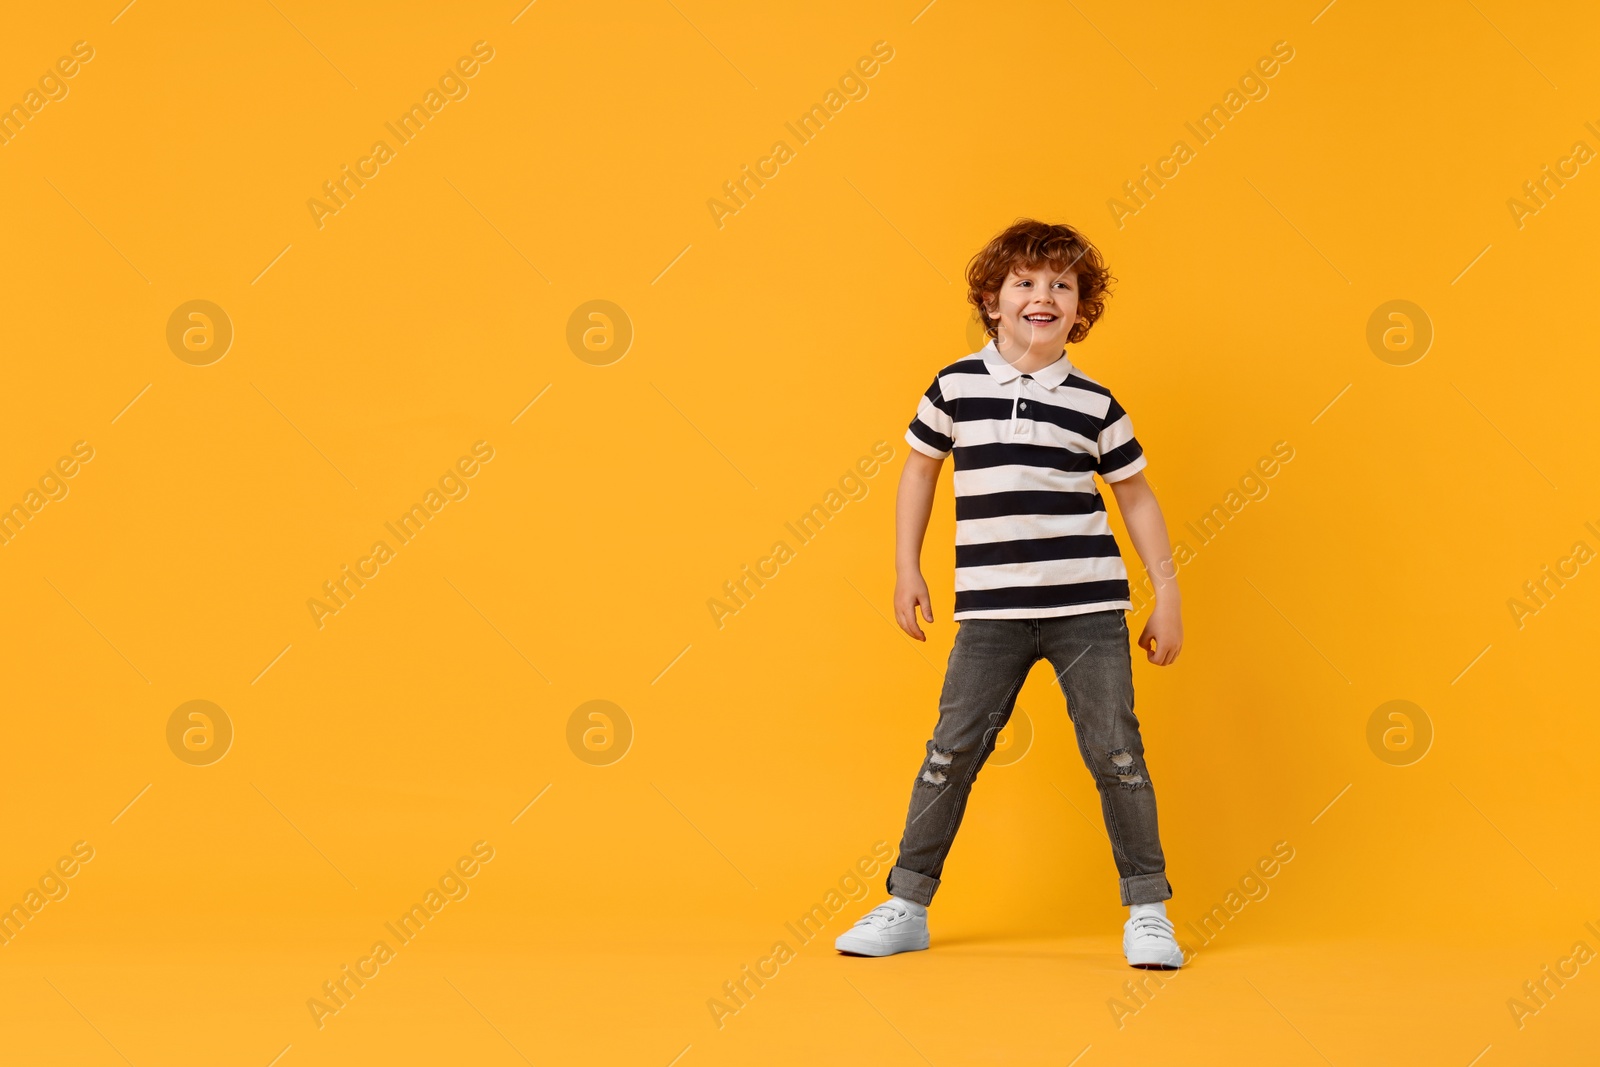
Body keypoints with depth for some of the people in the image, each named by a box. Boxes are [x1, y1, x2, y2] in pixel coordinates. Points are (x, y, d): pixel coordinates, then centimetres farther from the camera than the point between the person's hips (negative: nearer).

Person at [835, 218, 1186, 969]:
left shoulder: (1095, 404, 2)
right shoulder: (955, 387, 2)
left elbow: (1136, 497, 11)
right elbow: (919, 470, 16)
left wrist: (1168, 593, 8)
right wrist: (906, 569, 12)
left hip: (1089, 606, 0)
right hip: (990, 612, 0)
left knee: (1115, 752, 0)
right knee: (952, 750, 1)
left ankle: (1148, 909, 13)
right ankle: (906, 905, 14)